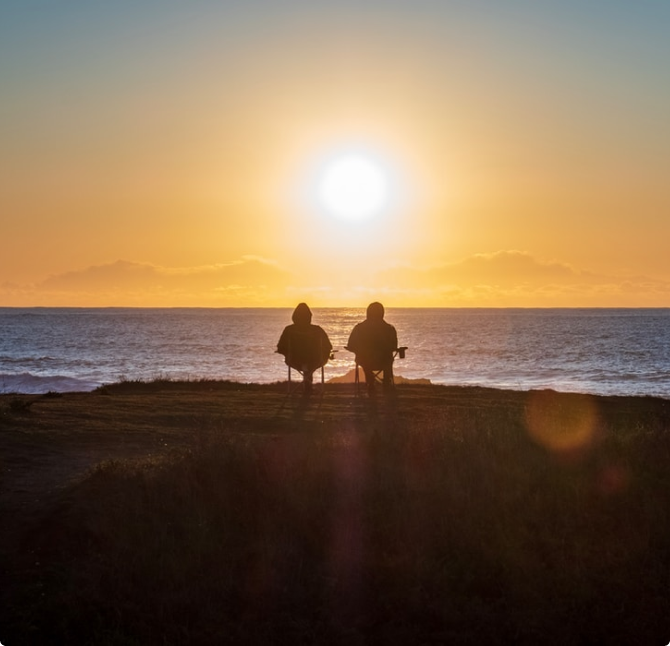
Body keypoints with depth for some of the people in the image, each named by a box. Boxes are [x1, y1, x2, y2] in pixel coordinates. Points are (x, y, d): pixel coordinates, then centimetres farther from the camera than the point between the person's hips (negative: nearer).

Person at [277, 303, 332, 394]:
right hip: (314, 362, -1)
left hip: (295, 362, 1)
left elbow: (281, 349, -6)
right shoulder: (317, 330, -12)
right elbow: (328, 347, -5)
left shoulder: (289, 330, -13)